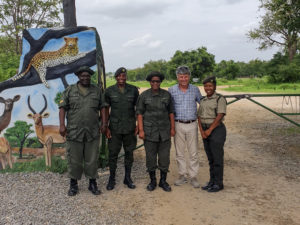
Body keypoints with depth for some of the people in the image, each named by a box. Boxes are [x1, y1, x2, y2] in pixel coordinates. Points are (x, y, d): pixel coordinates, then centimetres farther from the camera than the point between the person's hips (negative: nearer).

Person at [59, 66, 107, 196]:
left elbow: (102, 107, 10)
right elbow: (62, 107, 1)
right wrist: (62, 125, -9)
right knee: (74, 160, 6)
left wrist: (103, 123, 1)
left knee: (92, 160, 8)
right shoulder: (70, 90, 4)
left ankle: (93, 183, 23)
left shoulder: (97, 91, 9)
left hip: (92, 132, 1)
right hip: (74, 132, -1)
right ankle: (73, 184, 22)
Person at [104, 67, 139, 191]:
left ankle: (128, 178, 24)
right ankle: (112, 179, 18)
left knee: (129, 153, 9)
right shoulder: (109, 91, 0)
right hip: (114, 128, -1)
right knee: (113, 153, 3)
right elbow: (105, 110, 3)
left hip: (130, 128, 1)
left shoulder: (133, 90, 2)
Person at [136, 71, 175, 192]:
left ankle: (163, 181, 21)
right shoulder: (144, 95, -1)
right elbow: (139, 113, -2)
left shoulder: (166, 95, 5)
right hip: (149, 131, -1)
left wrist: (172, 128, 4)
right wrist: (141, 130, -9)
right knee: (150, 156, 6)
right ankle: (152, 181, 22)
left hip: (164, 131, 2)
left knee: (164, 156, 6)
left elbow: (171, 112, 9)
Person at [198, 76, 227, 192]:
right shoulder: (203, 100, 13)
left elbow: (220, 116, -15)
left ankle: (218, 183, 10)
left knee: (217, 158, 0)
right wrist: (202, 131, -6)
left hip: (216, 129, -6)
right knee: (210, 158, 12)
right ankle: (212, 181, 22)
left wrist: (209, 130, -17)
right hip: (205, 131, 7)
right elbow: (199, 117, 8)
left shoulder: (220, 99, -7)